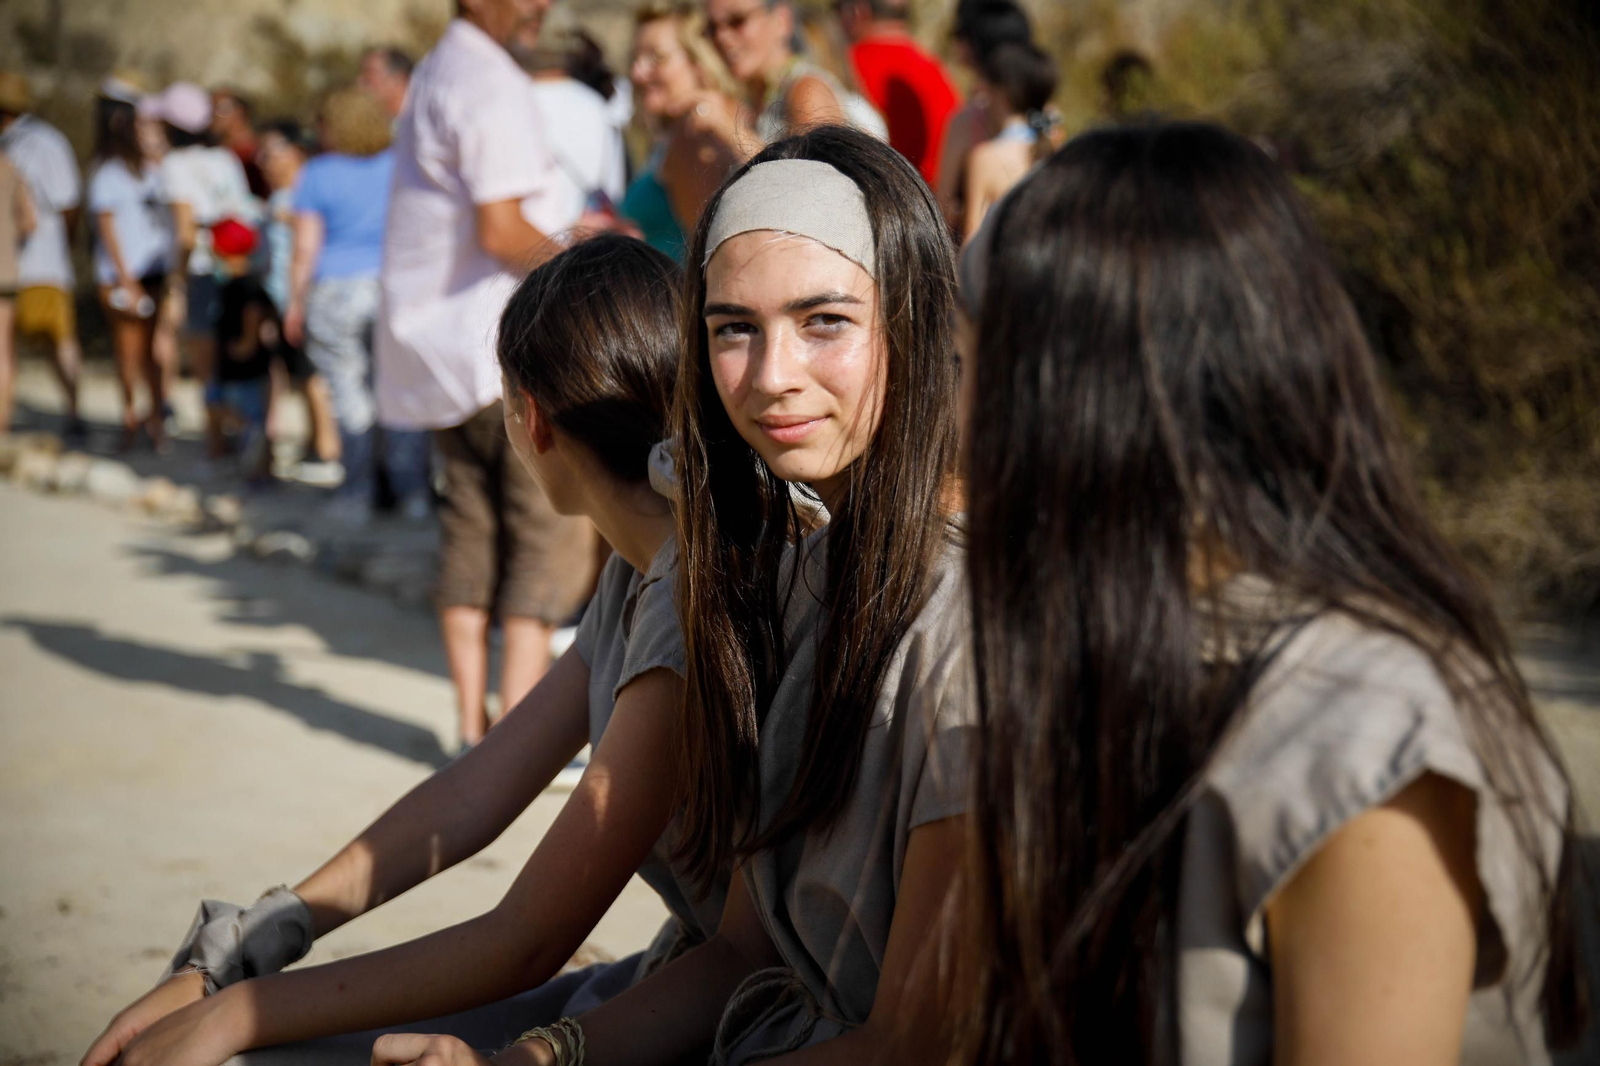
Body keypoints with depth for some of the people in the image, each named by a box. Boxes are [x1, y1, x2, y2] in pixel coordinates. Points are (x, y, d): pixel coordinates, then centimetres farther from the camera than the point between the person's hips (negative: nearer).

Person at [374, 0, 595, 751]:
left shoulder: (438, 72, 18)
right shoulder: (491, 85, -14)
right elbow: (501, 233, -21)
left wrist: (572, 219, 19)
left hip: (441, 347, 10)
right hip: (502, 347, -10)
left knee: (473, 528, 10)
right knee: (553, 529, -7)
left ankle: (473, 730, 12)